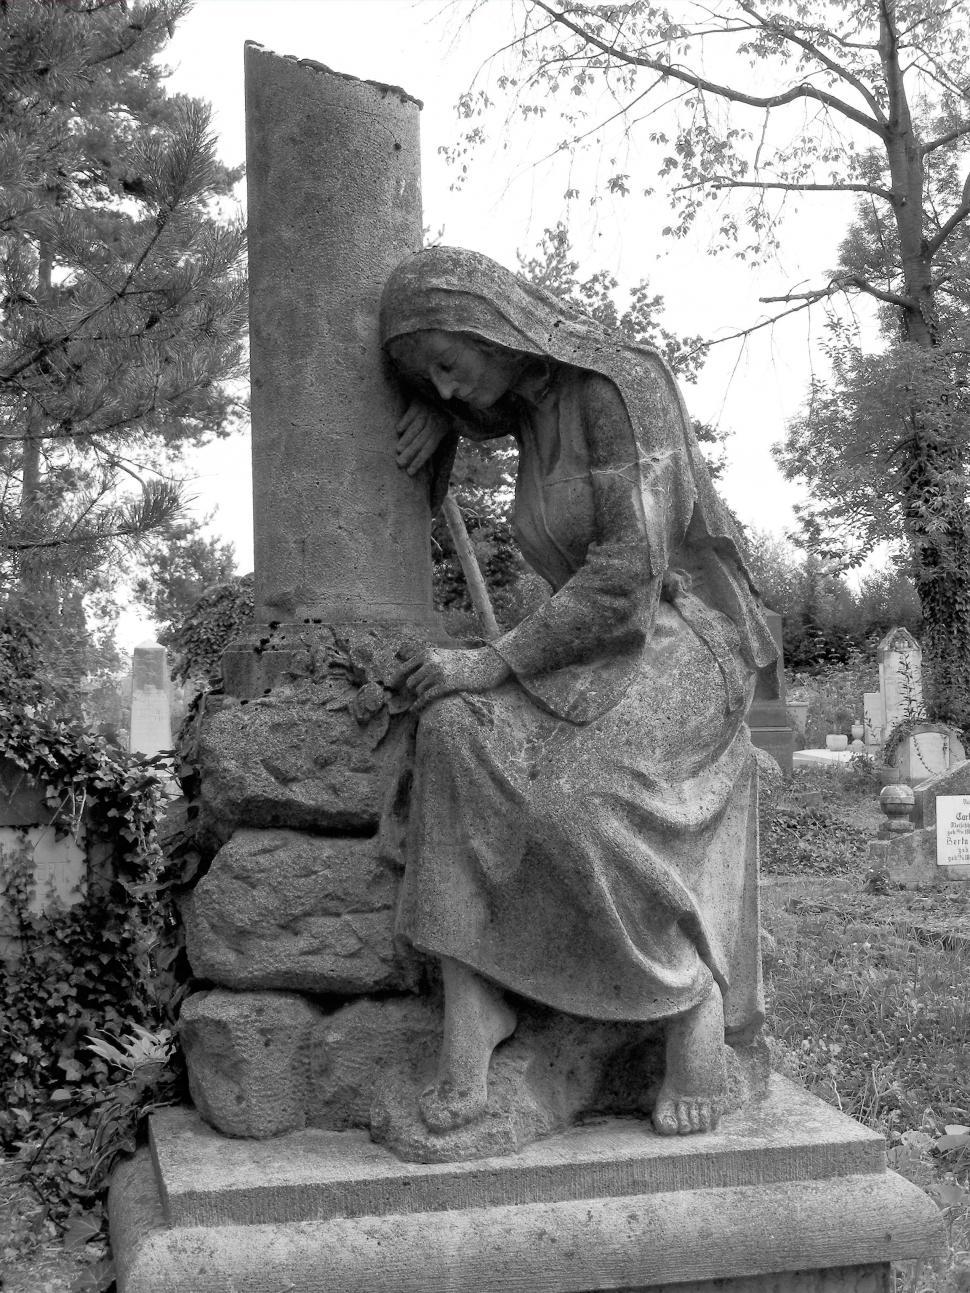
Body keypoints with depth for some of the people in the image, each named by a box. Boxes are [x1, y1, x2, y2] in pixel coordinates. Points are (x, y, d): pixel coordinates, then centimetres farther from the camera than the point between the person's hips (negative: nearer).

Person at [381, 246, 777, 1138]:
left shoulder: (624, 381, -14)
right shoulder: (527, 397, 10)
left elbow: (629, 569, -23)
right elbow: (448, 391, 35)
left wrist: (494, 662, -23)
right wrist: (437, 411, 10)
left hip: (680, 639, -7)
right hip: (597, 653, 7)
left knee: (574, 797, -34)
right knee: (457, 732, -24)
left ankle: (696, 999, -11)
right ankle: (470, 1006, -27)